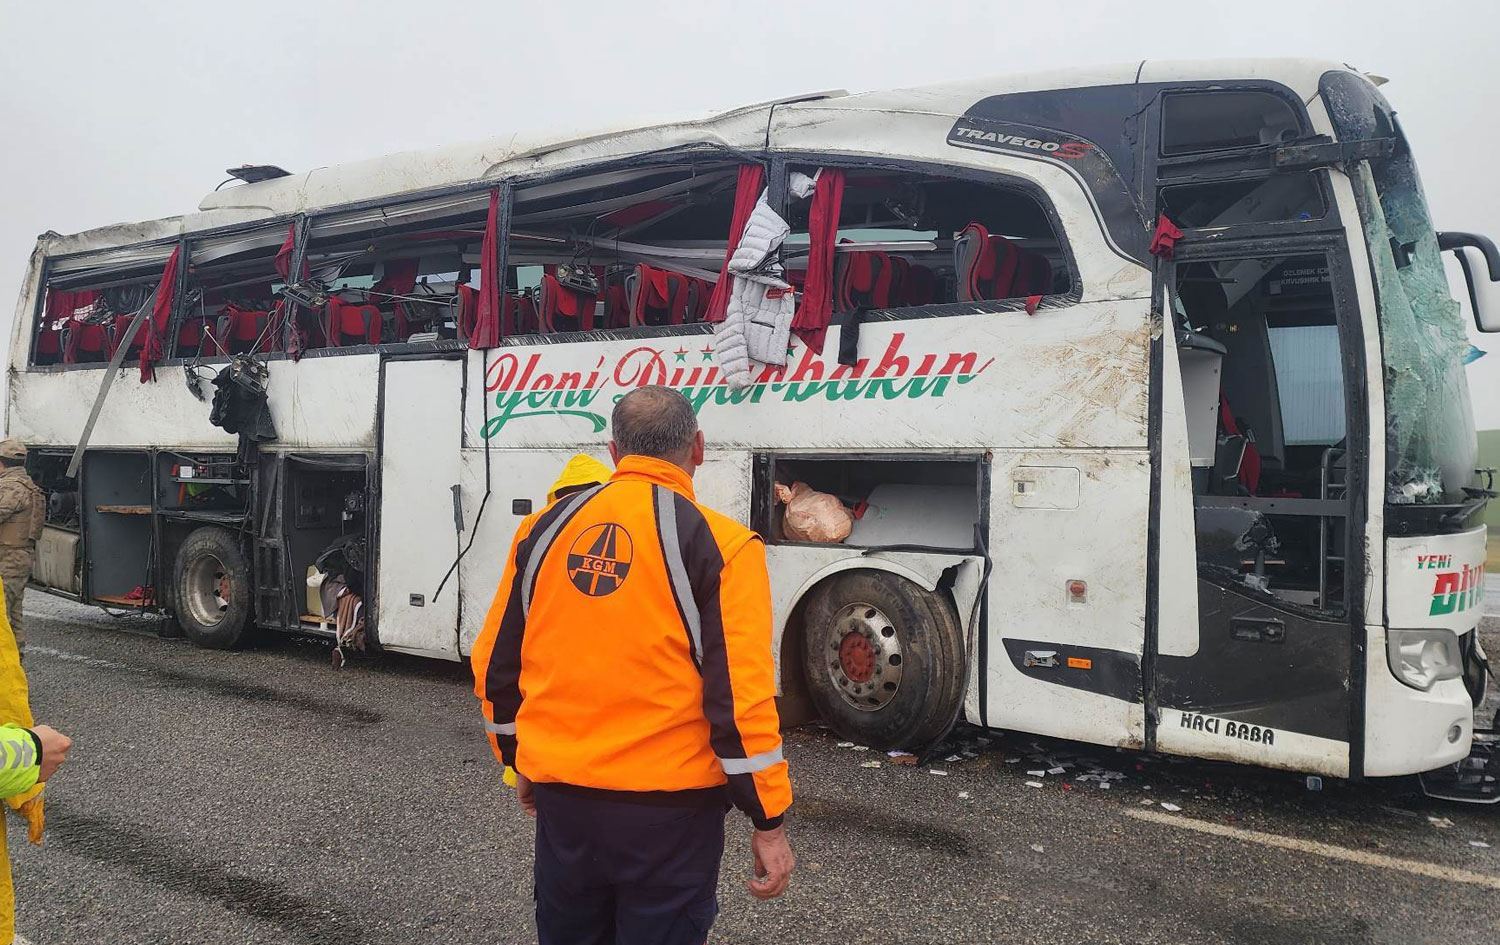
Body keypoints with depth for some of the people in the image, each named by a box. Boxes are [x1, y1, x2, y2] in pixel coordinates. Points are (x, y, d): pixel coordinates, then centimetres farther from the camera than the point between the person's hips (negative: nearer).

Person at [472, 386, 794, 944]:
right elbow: (741, 693, -16)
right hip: (668, 808, -4)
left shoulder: (545, 528, 2)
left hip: (561, 797, 5)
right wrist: (769, 821, -7)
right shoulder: (718, 544, -12)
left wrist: (518, 761, 23)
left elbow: (495, 665, 9)